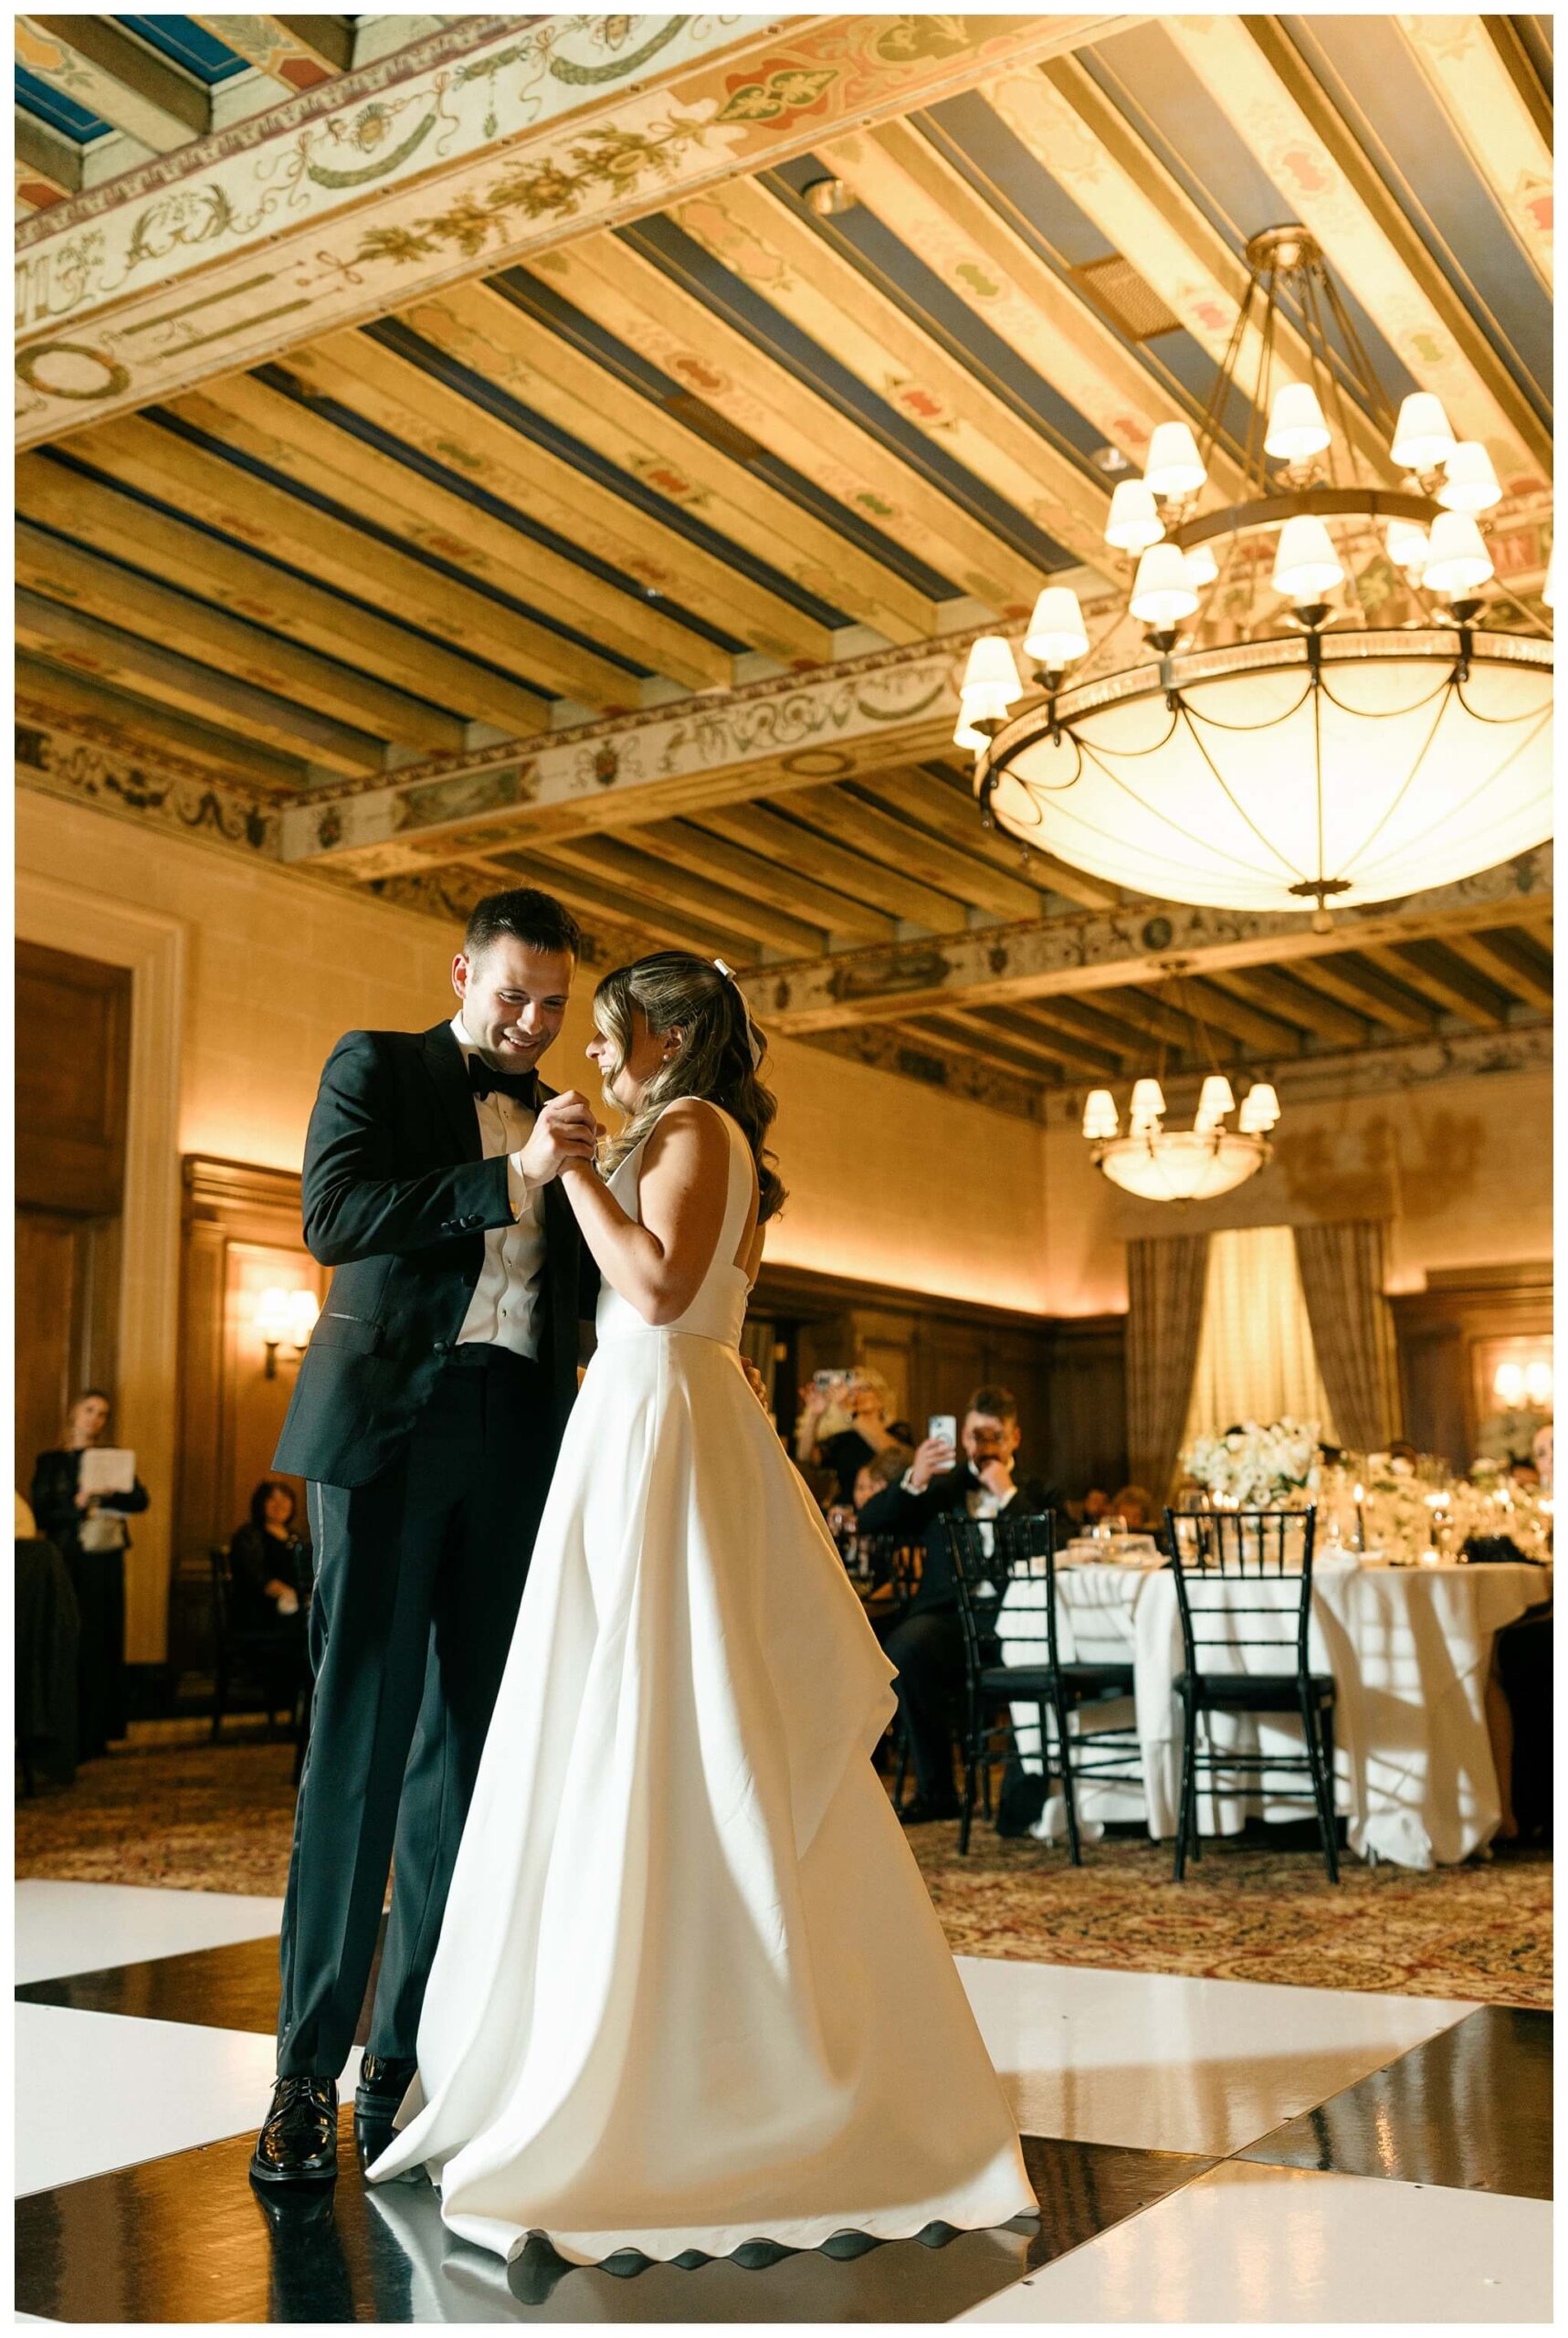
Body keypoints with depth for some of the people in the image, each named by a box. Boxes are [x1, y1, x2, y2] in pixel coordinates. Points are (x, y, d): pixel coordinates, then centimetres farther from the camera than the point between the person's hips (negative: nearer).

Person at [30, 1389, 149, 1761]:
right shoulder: (50, 1461, 4)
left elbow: (140, 1500, -3)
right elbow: (42, 1515, -4)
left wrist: (104, 1498, -21)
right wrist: (76, 1506, -22)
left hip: (108, 1562, 3)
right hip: (70, 1562, -3)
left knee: (105, 1646, 3)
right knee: (74, 1647, -7)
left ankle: (97, 1735, 8)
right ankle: (72, 1740, -5)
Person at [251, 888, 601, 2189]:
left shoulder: (568, 1121, 20)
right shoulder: (376, 1068, 8)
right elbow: (335, 1216, -9)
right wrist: (513, 1176, -16)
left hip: (520, 1449, 5)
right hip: (392, 1429, -4)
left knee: (469, 1750, 5)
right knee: (359, 1741, -5)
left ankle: (408, 2057, 13)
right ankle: (308, 2071, 1)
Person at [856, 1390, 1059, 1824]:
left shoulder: (1036, 1494, 20)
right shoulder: (941, 1488, 23)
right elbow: (869, 1522, 10)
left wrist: (1008, 1493, -3)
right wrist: (913, 1482, -7)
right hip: (948, 1617, 1)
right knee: (907, 1645, -33)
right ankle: (935, 1791, -19)